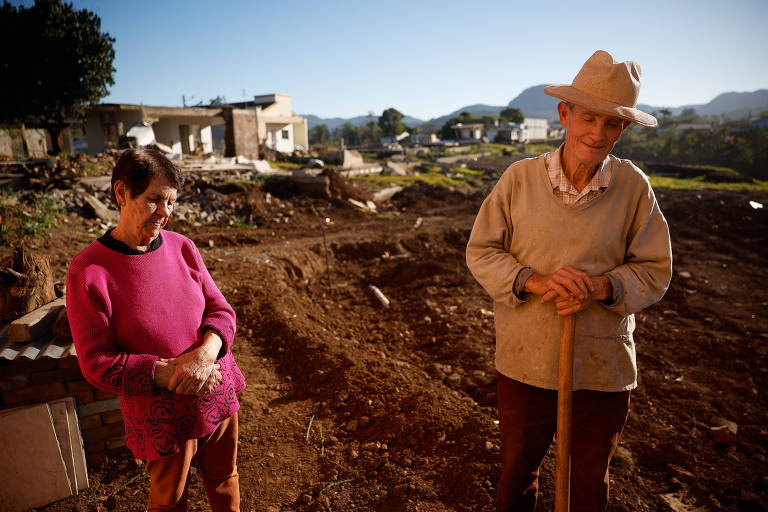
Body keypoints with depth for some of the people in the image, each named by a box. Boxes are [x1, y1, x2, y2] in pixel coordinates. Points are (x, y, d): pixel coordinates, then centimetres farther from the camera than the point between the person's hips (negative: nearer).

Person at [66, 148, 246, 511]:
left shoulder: (181, 247, -4)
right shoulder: (88, 271, -16)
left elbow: (221, 310, -3)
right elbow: (98, 365, -15)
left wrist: (205, 353, -23)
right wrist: (170, 373, -24)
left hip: (219, 397, 4)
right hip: (163, 419, -3)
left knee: (224, 481, 25)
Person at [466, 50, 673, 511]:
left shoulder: (634, 187, -5)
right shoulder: (519, 178, -7)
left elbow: (655, 270, -1)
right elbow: (481, 252, -5)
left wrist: (602, 288, -22)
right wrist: (534, 281, -22)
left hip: (604, 369, 1)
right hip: (525, 363, 0)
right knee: (517, 471, 22)